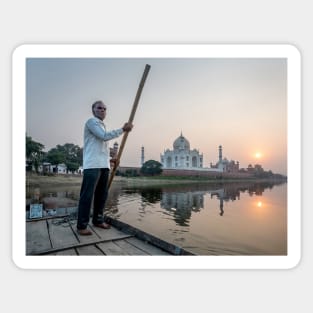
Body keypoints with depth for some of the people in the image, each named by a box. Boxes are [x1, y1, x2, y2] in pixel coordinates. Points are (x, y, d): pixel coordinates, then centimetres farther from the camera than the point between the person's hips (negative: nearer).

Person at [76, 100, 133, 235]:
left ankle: (98, 220, 21)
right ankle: (82, 226, 0)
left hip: (104, 165, 9)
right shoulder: (91, 121, 0)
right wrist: (123, 129, -11)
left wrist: (109, 158, 17)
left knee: (102, 195, 10)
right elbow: (105, 136, -15)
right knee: (87, 196, -7)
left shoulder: (102, 126, 27)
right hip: (92, 165, -9)